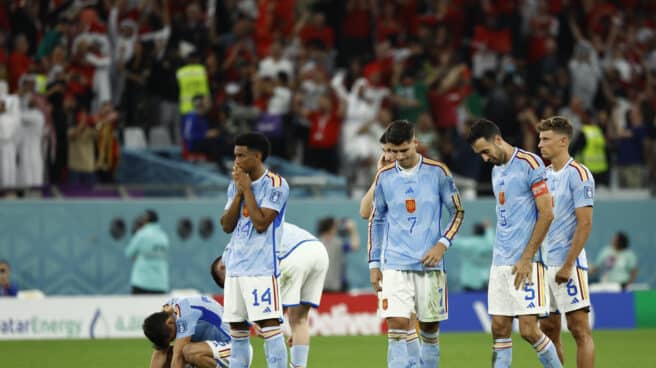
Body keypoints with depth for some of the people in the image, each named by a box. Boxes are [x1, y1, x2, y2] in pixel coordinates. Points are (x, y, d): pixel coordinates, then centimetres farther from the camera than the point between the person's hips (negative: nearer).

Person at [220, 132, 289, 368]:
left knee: (269, 325, -12)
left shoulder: (275, 185, -8)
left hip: (262, 266, -7)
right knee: (236, 327, 8)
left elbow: (261, 223, -17)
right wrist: (239, 192, -3)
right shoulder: (235, 184, 13)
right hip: (235, 266, 7)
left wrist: (247, 188, -10)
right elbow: (227, 225, 7)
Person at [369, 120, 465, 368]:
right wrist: (374, 263, 11)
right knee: (397, 325, -11)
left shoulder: (437, 172, -2)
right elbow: (377, 220, 14)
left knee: (429, 328, 6)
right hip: (395, 265, 0)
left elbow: (457, 212, 5)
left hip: (429, 263, 0)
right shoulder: (384, 177, 4)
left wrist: (442, 244, -9)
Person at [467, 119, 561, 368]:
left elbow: (546, 214, -13)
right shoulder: (496, 170, 16)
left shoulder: (530, 164, -9)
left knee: (529, 330, -10)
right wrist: (501, 256, 14)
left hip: (526, 263, -8)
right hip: (500, 263, 8)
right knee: (500, 329, 2)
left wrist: (527, 258, -14)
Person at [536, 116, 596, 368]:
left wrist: (568, 264, -18)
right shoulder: (545, 175, 14)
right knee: (548, 328, 8)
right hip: (544, 263, 8)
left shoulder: (578, 175, -8)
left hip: (568, 263, -8)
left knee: (579, 327, -9)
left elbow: (585, 223, -14)